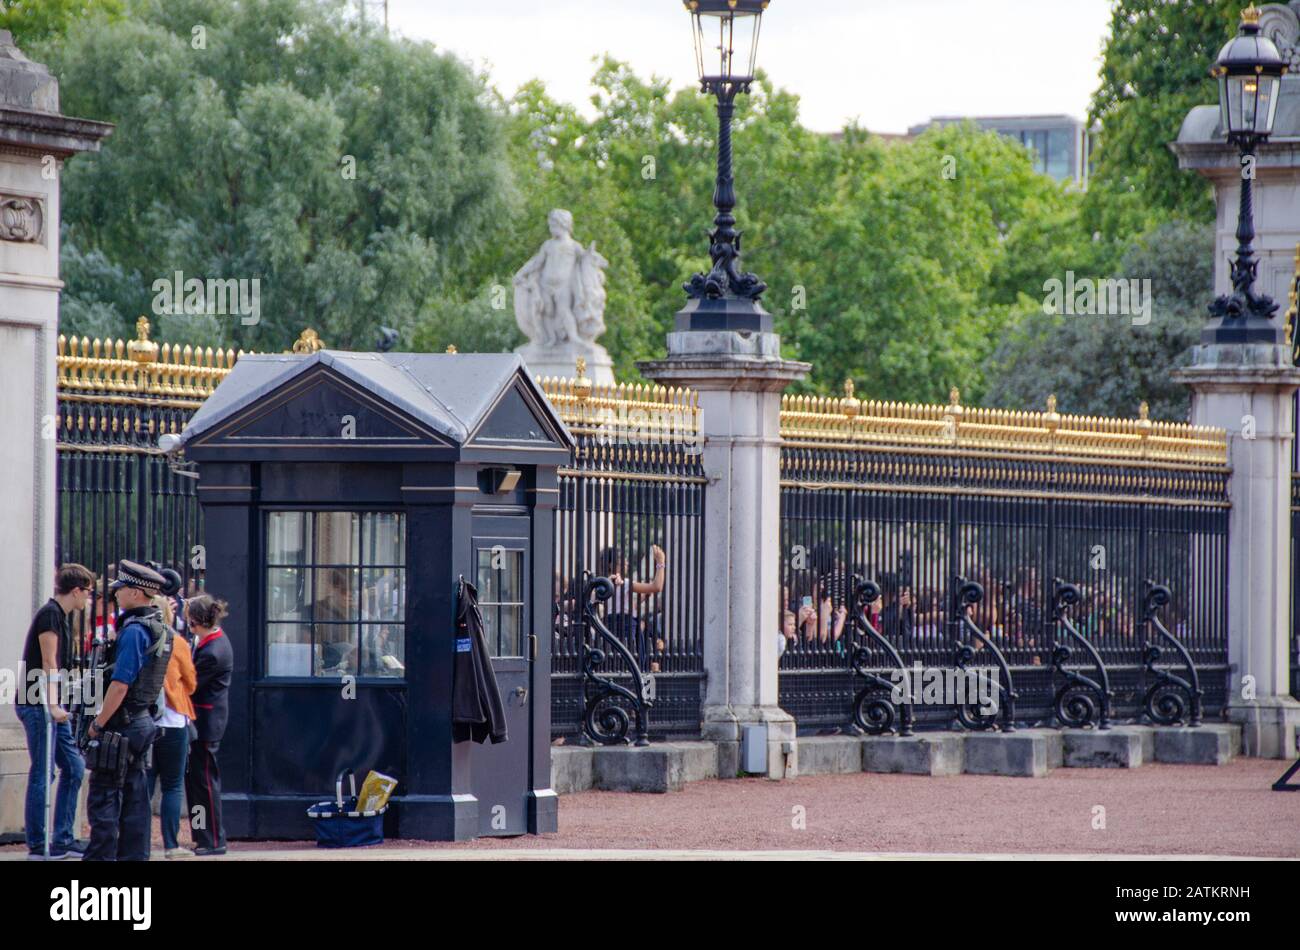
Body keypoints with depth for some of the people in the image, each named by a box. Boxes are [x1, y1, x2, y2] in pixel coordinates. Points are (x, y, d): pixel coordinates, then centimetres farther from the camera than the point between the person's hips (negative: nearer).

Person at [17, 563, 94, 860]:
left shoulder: (59, 615, 17)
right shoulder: (50, 614, -12)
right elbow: (49, 663, -18)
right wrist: (53, 705, -22)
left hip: (50, 707, 10)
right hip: (37, 706, -10)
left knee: (74, 767, 10)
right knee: (43, 773, -7)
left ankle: (63, 839, 14)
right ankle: (37, 844, -3)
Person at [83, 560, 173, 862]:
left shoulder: (134, 631, -18)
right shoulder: (161, 630, 11)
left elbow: (120, 685, -21)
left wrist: (97, 724, -14)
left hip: (121, 724, -9)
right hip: (144, 721, 9)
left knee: (104, 797, -6)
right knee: (135, 797, 11)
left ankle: (100, 857, -7)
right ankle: (134, 855, 13)